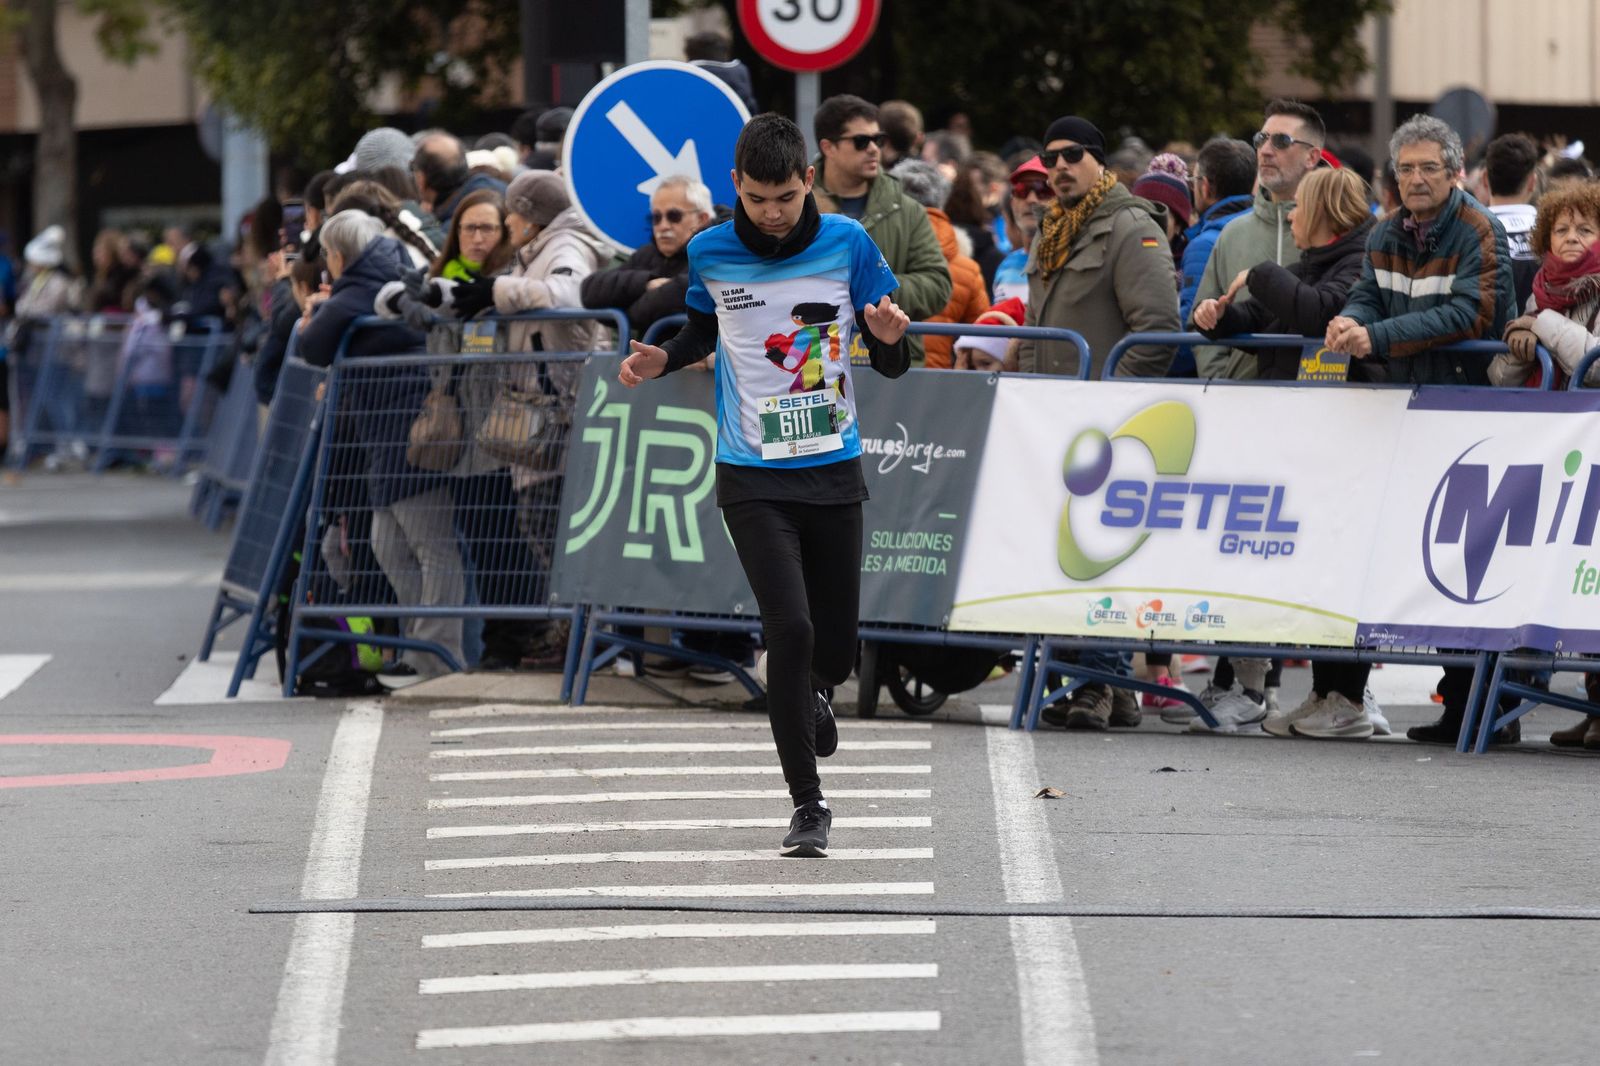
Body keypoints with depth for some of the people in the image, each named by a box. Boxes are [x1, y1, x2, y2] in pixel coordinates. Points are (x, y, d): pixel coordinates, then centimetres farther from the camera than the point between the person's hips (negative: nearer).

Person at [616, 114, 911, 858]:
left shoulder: (847, 244, -4)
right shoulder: (709, 253, -3)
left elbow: (890, 364, 1)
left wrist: (890, 339, -21)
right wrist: (662, 359, -2)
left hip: (834, 469, 1)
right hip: (752, 477, -1)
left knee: (835, 646, 6)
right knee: (789, 629, -16)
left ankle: (814, 693, 45)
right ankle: (807, 803, -7)